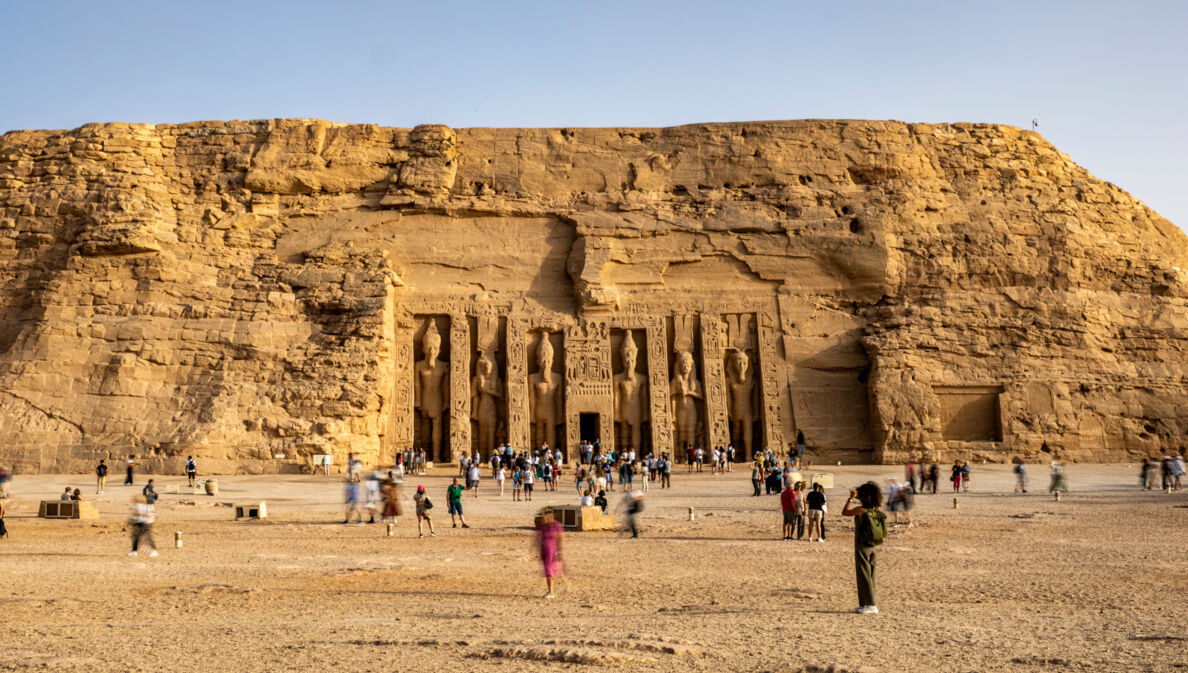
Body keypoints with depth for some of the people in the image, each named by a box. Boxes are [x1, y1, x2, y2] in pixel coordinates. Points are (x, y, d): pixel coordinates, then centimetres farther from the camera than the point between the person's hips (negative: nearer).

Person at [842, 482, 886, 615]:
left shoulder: (860, 510, -18)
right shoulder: (876, 510, 1)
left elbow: (844, 512, -4)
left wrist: (851, 498, 1)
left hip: (862, 547, -7)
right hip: (872, 546, 7)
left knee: (864, 575, -1)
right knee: (869, 575, 14)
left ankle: (871, 605, -1)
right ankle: (867, 603, 22)